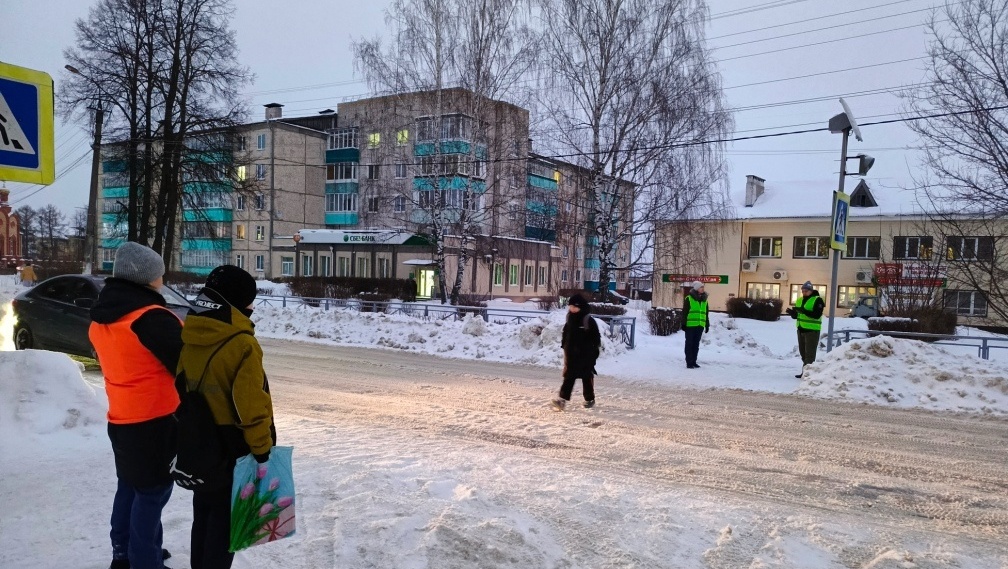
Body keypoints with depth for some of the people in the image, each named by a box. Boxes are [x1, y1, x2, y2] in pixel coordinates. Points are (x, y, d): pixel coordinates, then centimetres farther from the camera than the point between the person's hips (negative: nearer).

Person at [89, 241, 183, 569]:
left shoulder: (100, 318, 5)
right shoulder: (151, 318, -23)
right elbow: (186, 364, -19)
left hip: (121, 418, 9)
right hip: (156, 420, -9)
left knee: (130, 485, 21)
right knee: (152, 491, 3)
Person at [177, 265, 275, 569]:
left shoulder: (187, 337, -1)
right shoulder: (242, 344, -23)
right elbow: (252, 404, -23)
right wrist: (262, 447, -12)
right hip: (232, 444, -7)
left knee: (204, 509, 21)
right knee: (226, 513, 7)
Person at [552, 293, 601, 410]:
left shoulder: (589, 321, -11)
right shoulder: (570, 320, 6)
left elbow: (596, 338, -8)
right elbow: (565, 335, 15)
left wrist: (594, 352, -9)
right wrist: (564, 347, 14)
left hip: (585, 354, -4)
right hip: (571, 353, 5)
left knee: (587, 377, 7)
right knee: (568, 376, 0)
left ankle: (590, 399, 20)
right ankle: (562, 398, -6)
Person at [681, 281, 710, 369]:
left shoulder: (704, 300, 13)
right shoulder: (689, 299, -4)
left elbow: (706, 314, 19)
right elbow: (684, 312, -5)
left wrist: (707, 325, 16)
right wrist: (684, 324, -9)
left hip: (700, 326, 5)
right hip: (690, 325, -5)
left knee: (696, 344, 9)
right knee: (689, 344, 0)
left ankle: (693, 362, 16)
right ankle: (689, 363, 1)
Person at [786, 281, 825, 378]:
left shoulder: (817, 300, -8)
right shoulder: (800, 300, 13)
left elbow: (817, 315, -20)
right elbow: (796, 316, 17)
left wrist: (804, 311, -30)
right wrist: (792, 312, -6)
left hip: (812, 330, -8)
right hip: (801, 329, 8)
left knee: (810, 353, -8)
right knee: (803, 352, 13)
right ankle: (805, 371, 22)